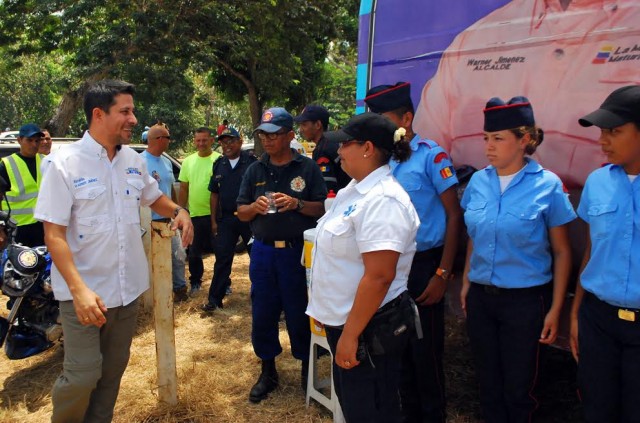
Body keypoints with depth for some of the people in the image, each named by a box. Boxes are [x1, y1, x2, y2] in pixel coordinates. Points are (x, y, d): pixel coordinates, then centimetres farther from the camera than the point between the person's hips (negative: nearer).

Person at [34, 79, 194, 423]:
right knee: (82, 376, -1)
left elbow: (153, 197, 22)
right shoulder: (64, 164, -13)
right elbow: (54, 234, -15)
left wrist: (178, 211, -1)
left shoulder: (133, 160, 4)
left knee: (113, 371, 16)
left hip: (127, 288, 6)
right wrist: (78, 289, -26)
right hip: (84, 292, -5)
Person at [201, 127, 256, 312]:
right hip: (226, 219, 4)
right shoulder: (218, 165, 9)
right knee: (222, 260, 6)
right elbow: (214, 194, 12)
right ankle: (214, 299, 13)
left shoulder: (252, 162, -6)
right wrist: (213, 220, 9)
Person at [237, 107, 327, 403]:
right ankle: (268, 371, 29)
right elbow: (241, 213, 9)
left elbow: (322, 209, -4)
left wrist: (296, 204, -20)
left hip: (298, 251, -3)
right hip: (263, 251, 4)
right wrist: (255, 206, -12)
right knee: (262, 314, 10)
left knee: (300, 313, 5)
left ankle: (307, 369, 27)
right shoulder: (255, 170, 9)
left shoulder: (308, 168, -2)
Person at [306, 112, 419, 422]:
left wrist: (350, 335, -24)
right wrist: (328, 314, 19)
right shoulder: (355, 190, 8)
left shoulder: (382, 200, -24)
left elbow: (379, 277, -28)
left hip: (368, 328, -9)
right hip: (341, 320, 10)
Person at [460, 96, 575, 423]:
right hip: (480, 297, 4)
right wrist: (466, 283, 11)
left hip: (525, 299, -3)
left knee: (517, 389, 11)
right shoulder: (478, 181, 0)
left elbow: (561, 252, -5)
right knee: (488, 385, 18)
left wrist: (555, 309, -5)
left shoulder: (547, 185, -11)